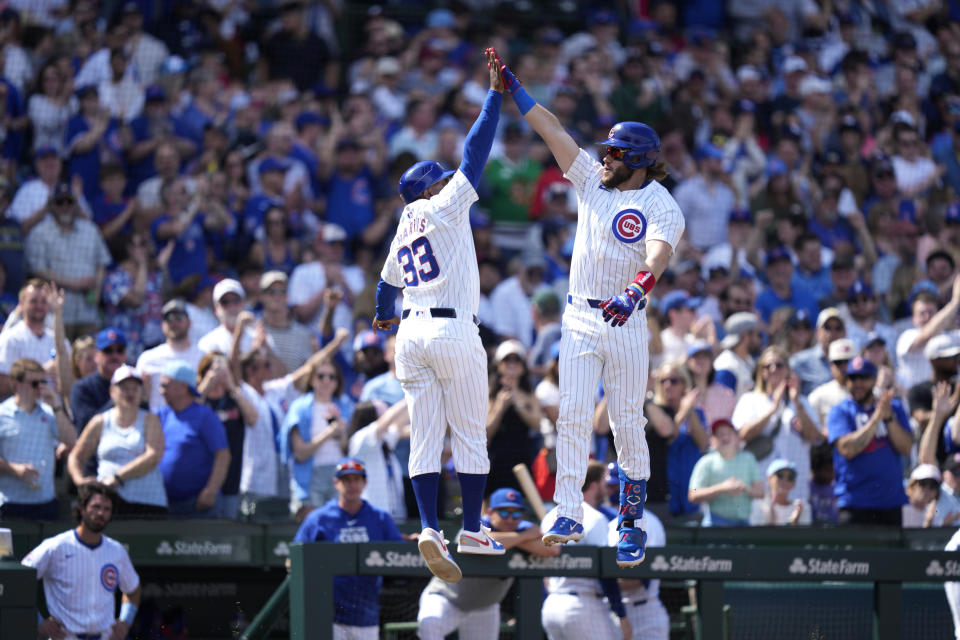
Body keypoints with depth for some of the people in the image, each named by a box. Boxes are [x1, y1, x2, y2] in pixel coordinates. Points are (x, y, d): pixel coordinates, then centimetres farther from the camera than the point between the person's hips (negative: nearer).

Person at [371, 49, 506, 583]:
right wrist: (495, 94, -1)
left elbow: (387, 285, 34)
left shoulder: (403, 233, 18)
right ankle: (471, 532, 4)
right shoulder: (445, 208, 0)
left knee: (426, 438, 1)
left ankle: (430, 529, -12)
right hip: (453, 330, -6)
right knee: (471, 435, 2)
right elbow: (475, 152, -4)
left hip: (412, 333, 6)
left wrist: (384, 318, 55)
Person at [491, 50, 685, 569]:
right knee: (573, 415, -6)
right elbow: (551, 129, 8)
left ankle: (631, 521, 9)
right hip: (579, 318, 4)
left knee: (627, 423, 0)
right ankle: (568, 515, -12)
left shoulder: (662, 208, -8)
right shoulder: (593, 180, 9)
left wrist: (634, 294, -47)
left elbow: (656, 259, -28)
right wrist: (511, 86, 5)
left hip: (626, 324, -4)